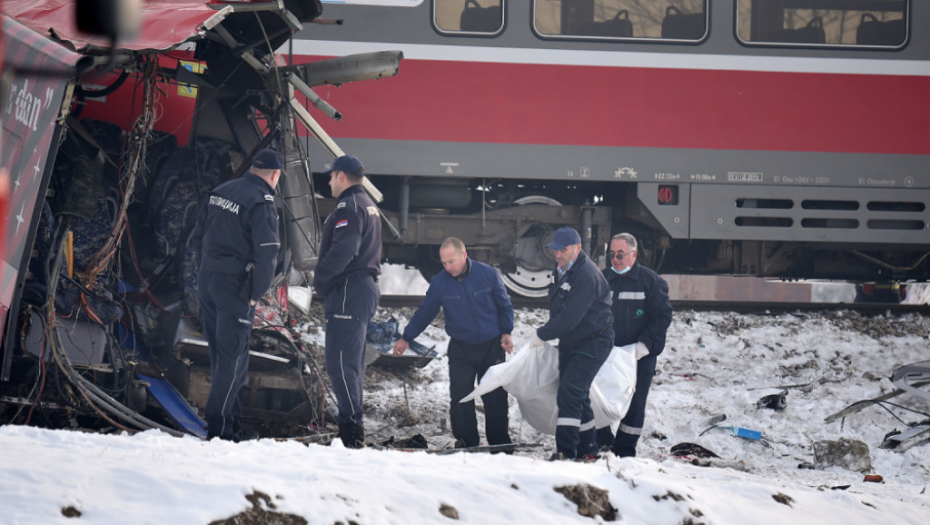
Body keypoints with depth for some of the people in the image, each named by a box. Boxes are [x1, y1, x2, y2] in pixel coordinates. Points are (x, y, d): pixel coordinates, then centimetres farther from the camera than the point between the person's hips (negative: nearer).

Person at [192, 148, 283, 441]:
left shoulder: (220, 192, 9)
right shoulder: (261, 203, -14)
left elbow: (198, 237, 16)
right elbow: (267, 253, -18)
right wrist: (256, 294, -9)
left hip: (206, 280, 8)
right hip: (236, 286, -8)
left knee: (220, 355, 15)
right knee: (233, 359, -2)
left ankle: (232, 417, 22)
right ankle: (219, 426, -4)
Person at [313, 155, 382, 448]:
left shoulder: (349, 206, -11)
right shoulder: (369, 207, 21)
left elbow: (342, 250, -24)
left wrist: (320, 279, -13)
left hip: (348, 292, -11)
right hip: (366, 288, 11)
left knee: (340, 363, -12)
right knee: (352, 363, 11)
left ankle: (351, 430, -18)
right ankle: (353, 431, 11)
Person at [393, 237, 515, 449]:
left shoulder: (488, 275, -8)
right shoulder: (439, 283, -5)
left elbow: (504, 306, 5)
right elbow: (424, 313, 7)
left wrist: (506, 332, -4)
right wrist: (406, 338, 9)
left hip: (491, 346, -1)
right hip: (460, 349, 1)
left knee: (495, 396, 3)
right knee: (461, 398, -7)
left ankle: (499, 443, 13)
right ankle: (466, 442, 0)